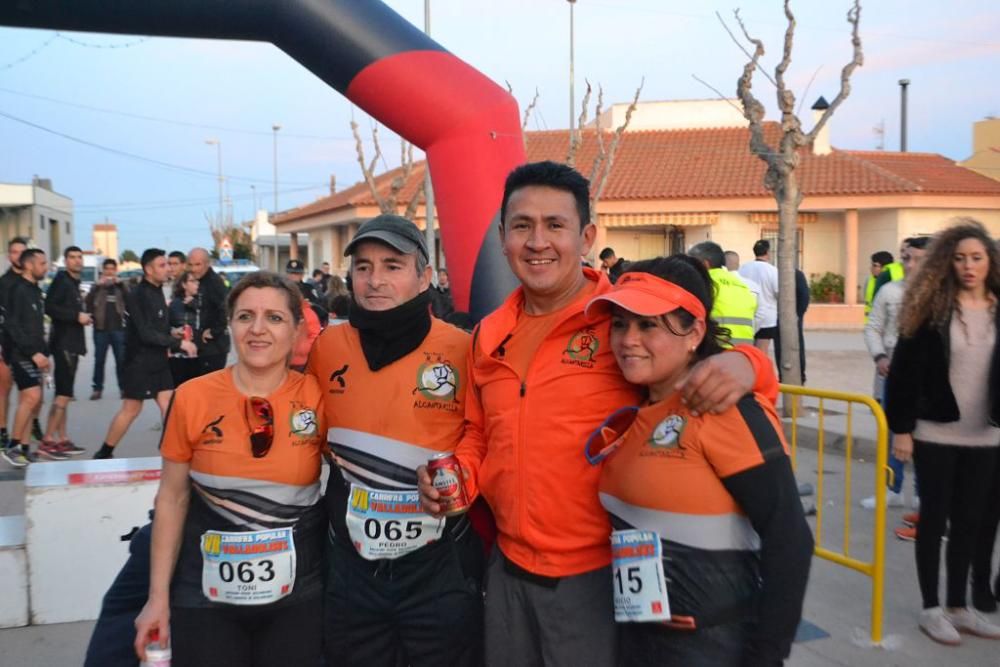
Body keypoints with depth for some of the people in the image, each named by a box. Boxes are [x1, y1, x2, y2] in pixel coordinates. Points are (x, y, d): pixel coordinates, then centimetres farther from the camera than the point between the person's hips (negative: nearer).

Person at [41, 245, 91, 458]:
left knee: (64, 393, 11)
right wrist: (77, 316, -18)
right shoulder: (61, 280, -8)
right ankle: (47, 441, -10)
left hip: (71, 343, 10)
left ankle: (62, 440, 15)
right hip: (63, 342, -10)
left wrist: (83, 316, 1)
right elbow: (49, 307, -20)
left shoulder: (73, 283, 18)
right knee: (64, 393, -11)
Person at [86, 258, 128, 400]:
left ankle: (123, 387, 6)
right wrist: (98, 285, -16)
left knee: (121, 359, 1)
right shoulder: (97, 286, 10)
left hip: (118, 328, 0)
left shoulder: (120, 286, 11)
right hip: (101, 328, 0)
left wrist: (119, 283, -16)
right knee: (99, 360, 1)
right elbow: (88, 301, -8)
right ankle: (97, 388, 6)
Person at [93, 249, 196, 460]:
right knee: (131, 409, 0)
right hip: (139, 362, -7)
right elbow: (146, 333, -22)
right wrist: (179, 343, -20)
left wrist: (171, 345, 2)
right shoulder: (137, 295, -16)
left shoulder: (157, 291, 9)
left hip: (158, 360, 7)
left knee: (168, 404, 3)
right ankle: (104, 454, 14)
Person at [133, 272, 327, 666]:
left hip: (299, 594, 0)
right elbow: (172, 499, 1)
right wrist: (158, 597, 1)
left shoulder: (318, 397, -8)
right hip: (206, 594, 0)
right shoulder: (192, 398, -7)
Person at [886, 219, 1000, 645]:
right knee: (934, 518, 6)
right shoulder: (930, 308, -7)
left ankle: (958, 606, 26)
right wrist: (900, 429, -10)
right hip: (935, 433, -3)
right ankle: (931, 608, 18)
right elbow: (905, 372, -8)